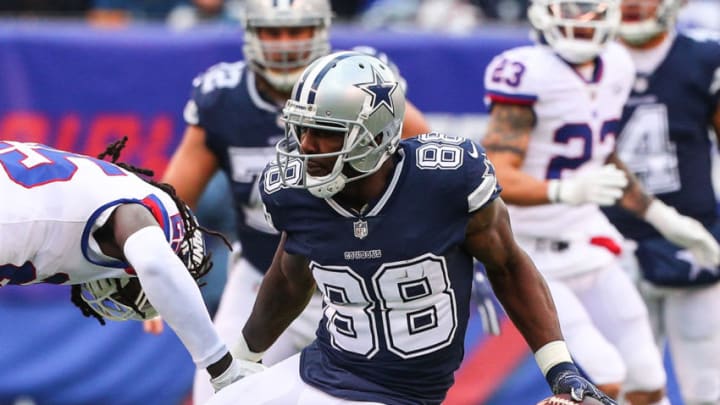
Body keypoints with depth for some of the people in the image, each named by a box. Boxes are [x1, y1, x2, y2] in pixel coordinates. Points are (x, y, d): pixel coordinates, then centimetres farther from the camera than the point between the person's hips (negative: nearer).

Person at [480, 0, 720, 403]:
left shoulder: (616, 67, 4)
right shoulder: (530, 73, -20)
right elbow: (497, 179, -27)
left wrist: (663, 218, 23)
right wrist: (566, 191, -43)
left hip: (587, 247, 7)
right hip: (533, 261, -7)